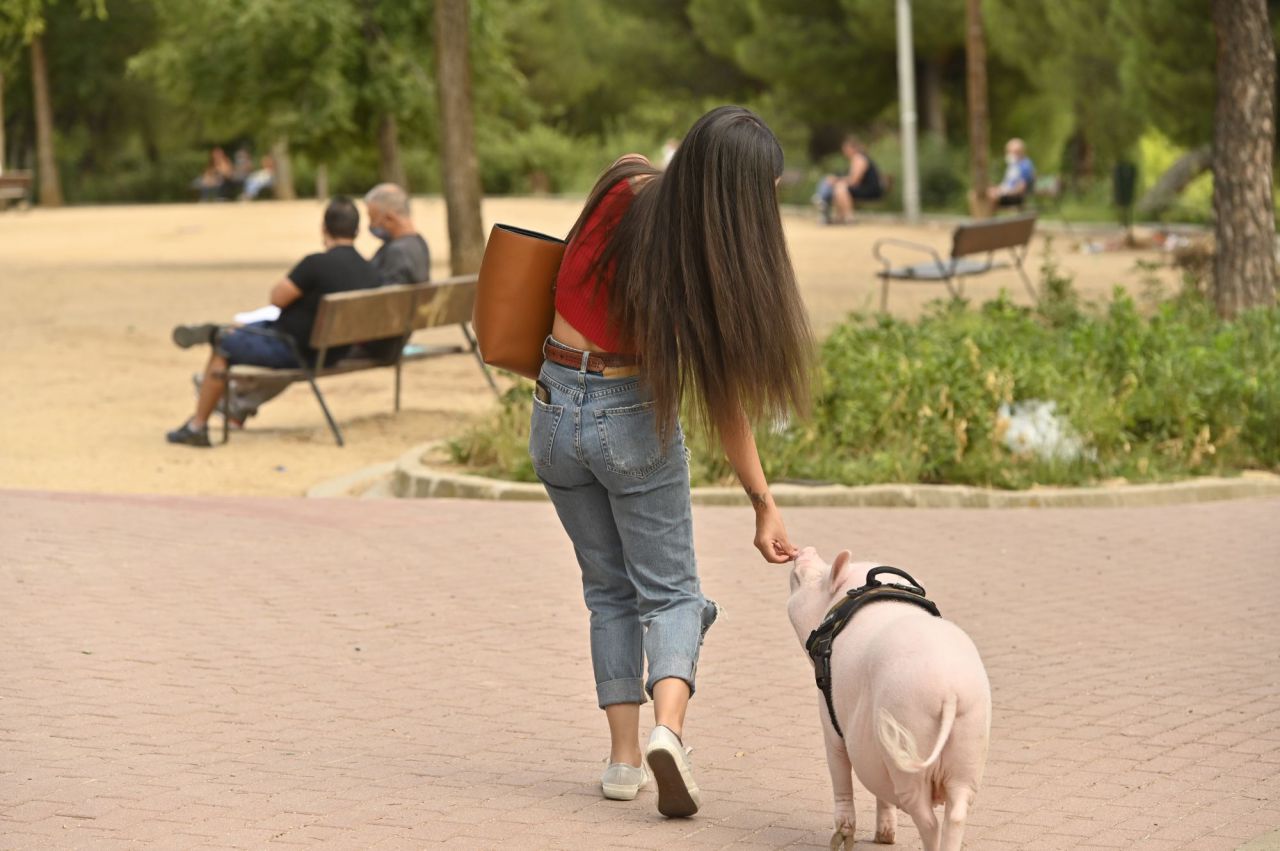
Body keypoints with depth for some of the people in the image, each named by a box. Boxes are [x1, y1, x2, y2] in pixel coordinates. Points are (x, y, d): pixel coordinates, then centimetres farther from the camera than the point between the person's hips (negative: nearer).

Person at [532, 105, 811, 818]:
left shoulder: (627, 185, -10)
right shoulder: (715, 264, -16)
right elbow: (725, 401, -11)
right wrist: (764, 505, -4)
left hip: (556, 408, 4)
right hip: (635, 419, -4)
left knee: (609, 589, 17)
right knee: (670, 592, 9)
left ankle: (623, 757, 10)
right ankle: (668, 727, -16)